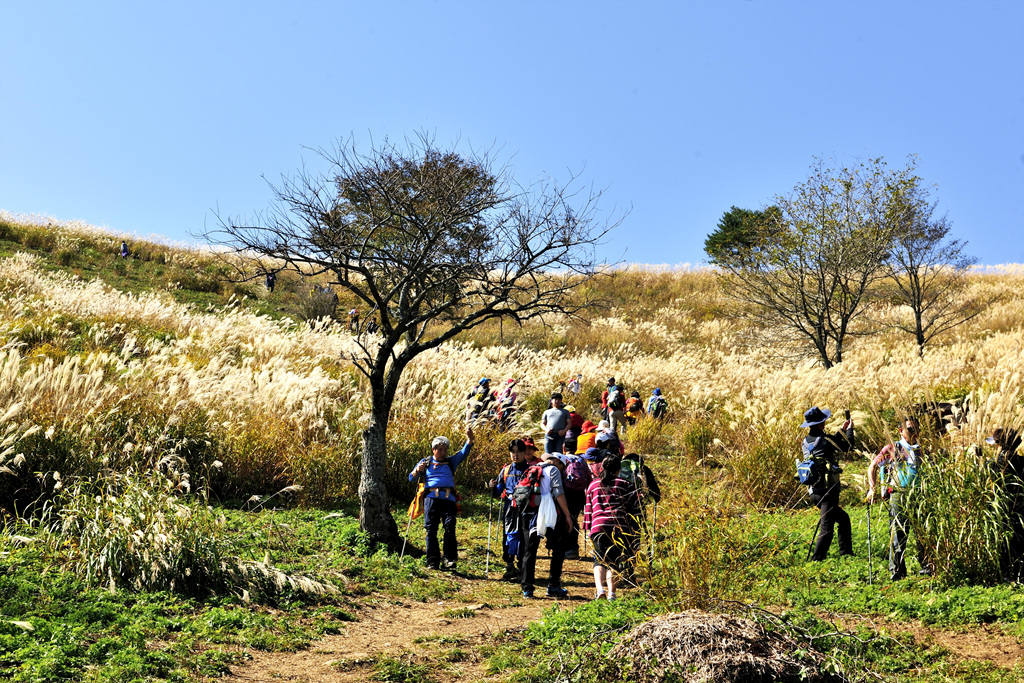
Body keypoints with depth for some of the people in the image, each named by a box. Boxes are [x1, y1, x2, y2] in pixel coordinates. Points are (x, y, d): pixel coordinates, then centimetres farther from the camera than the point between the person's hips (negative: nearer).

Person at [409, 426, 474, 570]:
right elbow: (411, 478, 17)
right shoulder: (425, 462, 21)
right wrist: (417, 470, -5)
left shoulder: (451, 462, 24)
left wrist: (469, 438, -8)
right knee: (431, 530, -4)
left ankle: (450, 560, -14)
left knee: (450, 527, -14)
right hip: (431, 497, 0)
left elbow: (464, 453, 10)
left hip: (448, 498, 0)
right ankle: (433, 562, -1)